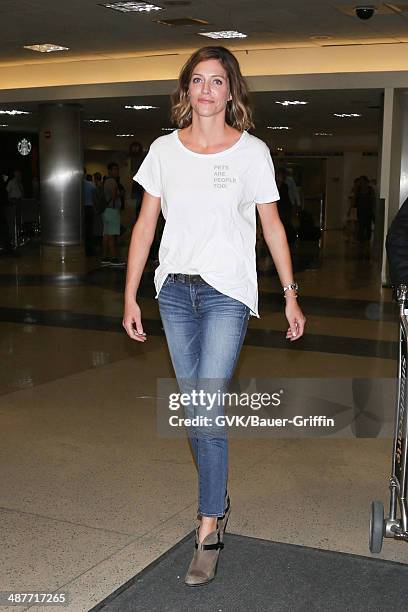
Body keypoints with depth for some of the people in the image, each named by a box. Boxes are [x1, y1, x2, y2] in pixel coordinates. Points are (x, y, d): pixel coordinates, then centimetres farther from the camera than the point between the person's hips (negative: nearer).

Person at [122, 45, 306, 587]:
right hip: (175, 290, 3)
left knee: (207, 412, -11)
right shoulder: (164, 150, 5)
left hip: (227, 291, -3)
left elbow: (272, 226, 4)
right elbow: (145, 225, 6)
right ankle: (219, 499, 30)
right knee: (194, 410, 10)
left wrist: (291, 294, 2)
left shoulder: (252, 151, -1)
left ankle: (209, 531, 1)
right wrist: (130, 297, 2)